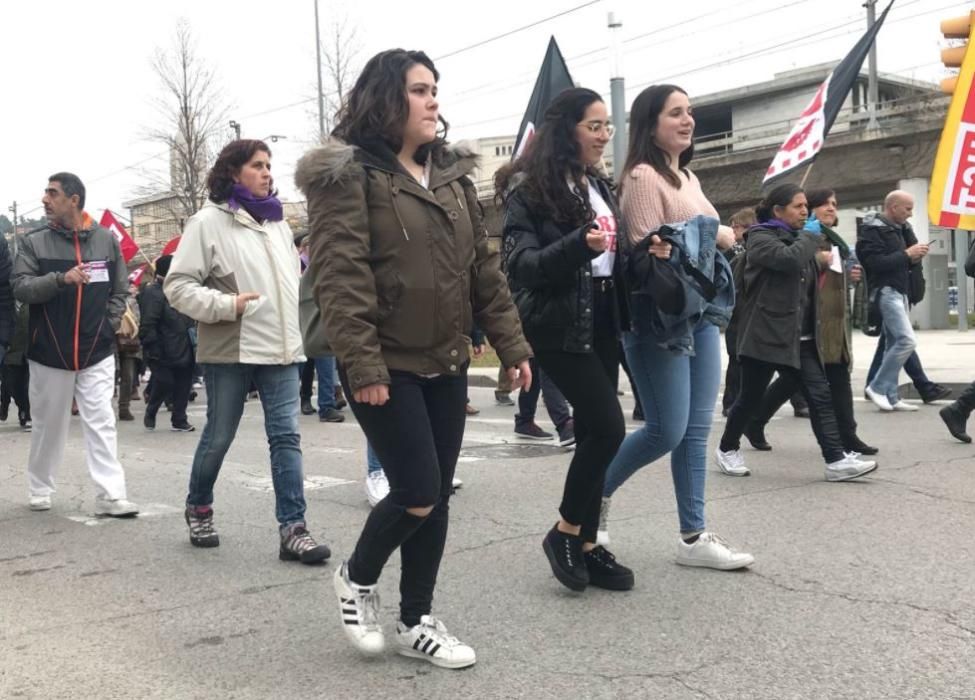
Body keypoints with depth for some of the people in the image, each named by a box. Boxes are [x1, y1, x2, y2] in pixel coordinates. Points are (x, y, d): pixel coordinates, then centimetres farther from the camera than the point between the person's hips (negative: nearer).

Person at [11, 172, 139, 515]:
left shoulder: (106, 240, 5)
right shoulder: (34, 243, 2)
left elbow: (120, 290, 10)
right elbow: (20, 287, -8)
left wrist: (110, 324, -1)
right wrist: (60, 278, -23)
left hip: (97, 351, 0)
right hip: (49, 351, 0)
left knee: (101, 422, -5)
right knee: (48, 424, 11)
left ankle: (110, 496, -6)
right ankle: (40, 490, 27)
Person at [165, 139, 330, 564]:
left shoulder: (278, 224, 14)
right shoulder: (209, 222, -6)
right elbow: (178, 285, -9)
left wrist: (297, 330, 16)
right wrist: (225, 305, -20)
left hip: (281, 350, 5)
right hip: (229, 350, -5)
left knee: (286, 437, -3)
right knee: (218, 437, 9)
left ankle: (293, 528, -3)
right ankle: (198, 507, 33)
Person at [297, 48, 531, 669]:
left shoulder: (453, 174, 13)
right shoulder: (347, 173, -8)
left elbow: (483, 266, 13)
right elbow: (340, 276, -16)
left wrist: (511, 343, 6)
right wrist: (362, 365, -23)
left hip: (445, 363, 7)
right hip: (387, 365, -6)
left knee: (437, 496, 9)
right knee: (417, 492, -9)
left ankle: (418, 621, 23)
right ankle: (358, 579, 20)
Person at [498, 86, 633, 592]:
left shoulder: (598, 185, 15)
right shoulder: (530, 188, -9)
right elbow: (519, 264, -17)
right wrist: (579, 245, -30)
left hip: (601, 322, 8)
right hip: (560, 327, -8)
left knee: (593, 431, 7)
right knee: (607, 427, -13)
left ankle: (586, 545, 16)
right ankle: (564, 532, 6)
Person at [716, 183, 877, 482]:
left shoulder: (799, 239, 19)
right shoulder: (760, 238, -6)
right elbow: (789, 259, -27)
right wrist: (811, 236, -10)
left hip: (800, 338, 7)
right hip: (765, 335, -7)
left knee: (820, 395, -4)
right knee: (751, 398, 4)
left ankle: (836, 460, -7)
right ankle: (728, 449, 24)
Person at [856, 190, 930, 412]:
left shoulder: (901, 228, 16)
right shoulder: (873, 229, -11)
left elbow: (906, 261, 22)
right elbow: (875, 263, -22)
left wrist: (915, 257, 0)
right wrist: (906, 254, -18)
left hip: (900, 290, 9)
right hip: (885, 291, -9)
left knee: (894, 344, 8)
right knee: (907, 340, -16)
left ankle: (890, 396, 12)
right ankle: (877, 387, -7)